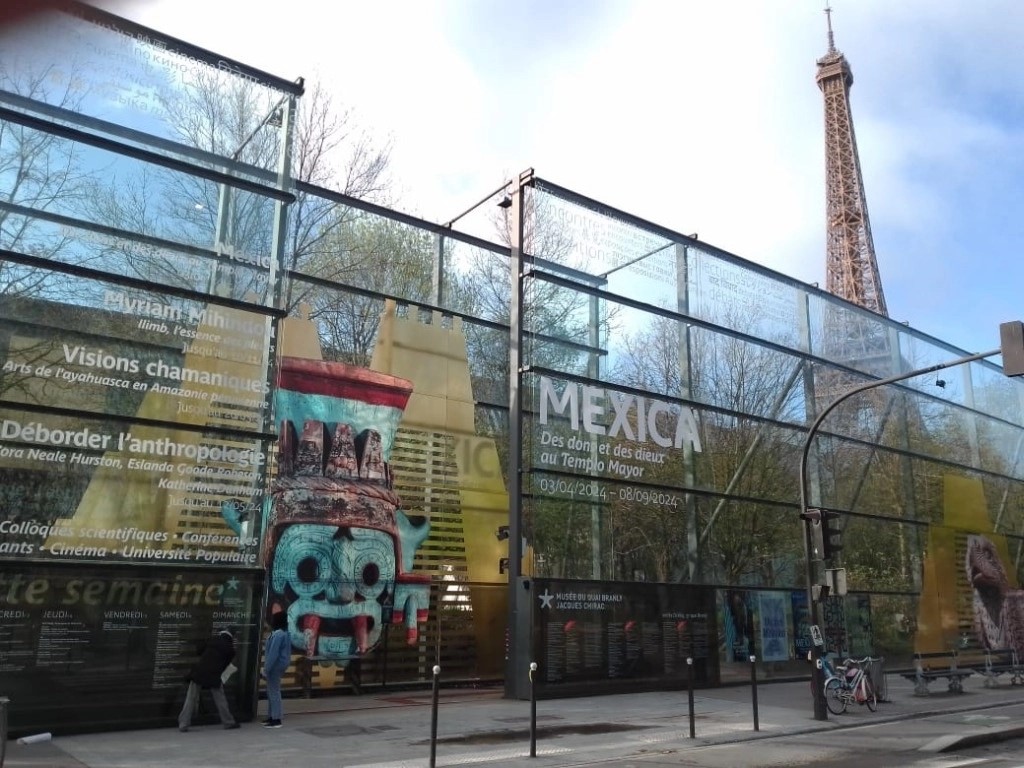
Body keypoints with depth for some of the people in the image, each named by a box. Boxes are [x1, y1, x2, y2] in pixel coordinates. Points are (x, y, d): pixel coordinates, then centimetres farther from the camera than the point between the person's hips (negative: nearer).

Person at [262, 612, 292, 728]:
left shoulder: (277, 634, -19)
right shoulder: (284, 633, 12)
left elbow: (273, 654, -22)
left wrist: (266, 670, -20)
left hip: (275, 667, -10)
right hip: (278, 666, 10)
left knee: (274, 692, -5)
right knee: (272, 692, 17)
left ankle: (276, 720, -1)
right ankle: (271, 717, 25)